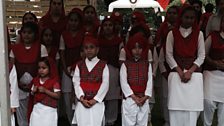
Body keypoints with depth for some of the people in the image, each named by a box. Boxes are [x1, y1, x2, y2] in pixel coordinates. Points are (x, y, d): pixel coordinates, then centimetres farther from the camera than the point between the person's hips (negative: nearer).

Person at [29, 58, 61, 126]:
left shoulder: (53, 81, -8)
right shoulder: (35, 80, 8)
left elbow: (58, 95, -15)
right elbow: (32, 94, 16)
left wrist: (45, 91, -21)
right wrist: (33, 91, -8)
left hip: (49, 110, -5)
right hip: (37, 109, 5)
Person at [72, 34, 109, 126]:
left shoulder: (103, 65, 3)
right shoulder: (79, 65, 10)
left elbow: (105, 84, -3)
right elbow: (76, 83, 3)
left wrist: (95, 99, -10)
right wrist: (82, 98, -10)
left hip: (97, 102, -2)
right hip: (82, 102, 2)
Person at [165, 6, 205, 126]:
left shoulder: (199, 34, 6)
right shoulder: (172, 33, 4)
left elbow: (201, 56, 4)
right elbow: (169, 55, 0)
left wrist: (190, 71, -10)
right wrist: (180, 72, -10)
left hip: (194, 74, 1)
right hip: (176, 73, -1)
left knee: (192, 106, -3)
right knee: (176, 107, -4)